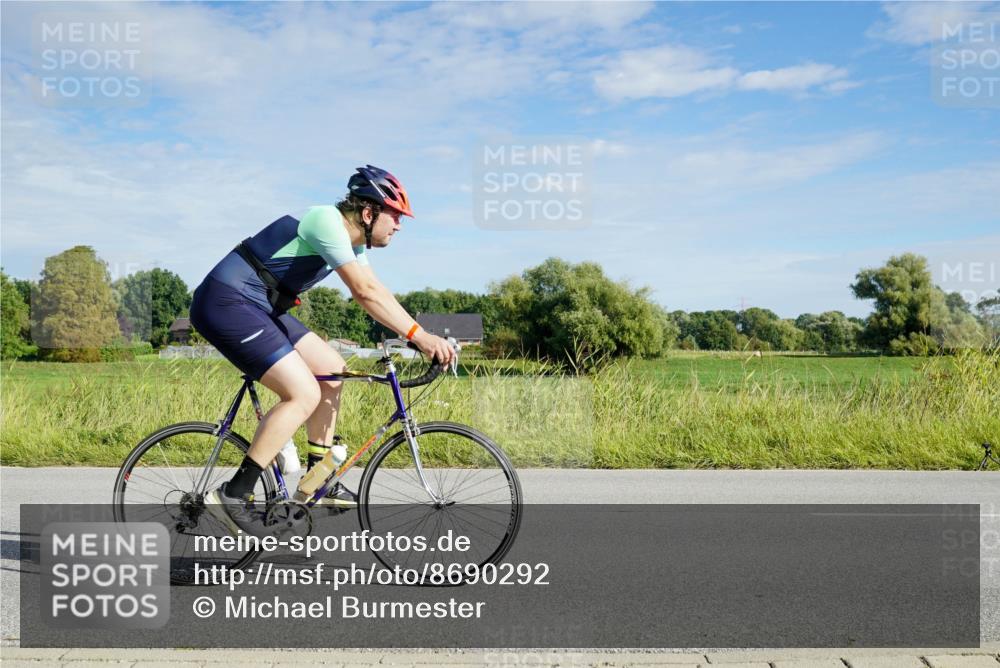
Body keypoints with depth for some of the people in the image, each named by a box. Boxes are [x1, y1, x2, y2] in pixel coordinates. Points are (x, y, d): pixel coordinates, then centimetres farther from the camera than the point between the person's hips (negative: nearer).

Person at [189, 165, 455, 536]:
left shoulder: (353, 241, 12)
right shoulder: (327, 221, -18)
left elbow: (376, 293, 11)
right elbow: (365, 292, -26)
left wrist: (423, 338, 1)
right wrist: (419, 335, -26)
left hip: (257, 308, 10)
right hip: (226, 301, -10)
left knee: (332, 370, 8)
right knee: (304, 394, -17)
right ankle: (233, 496, -11)